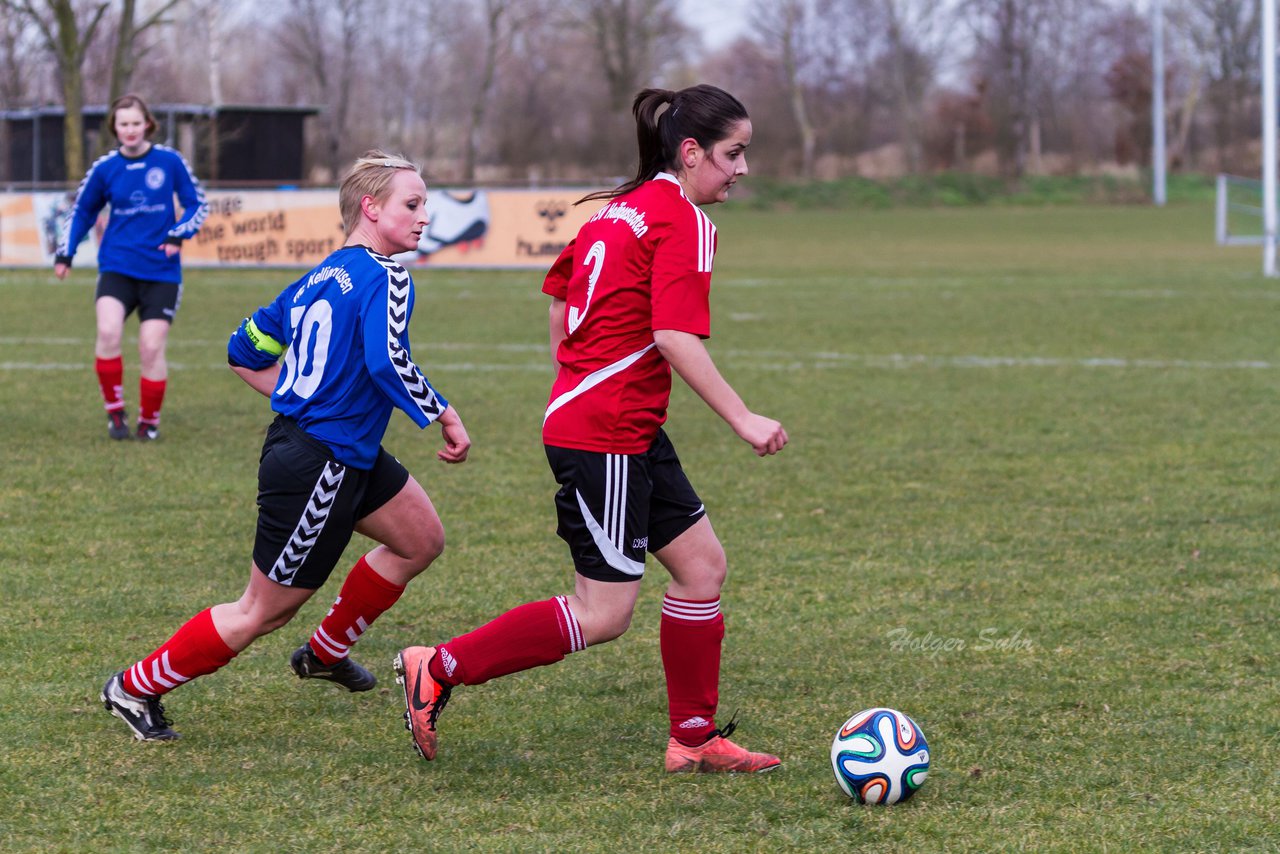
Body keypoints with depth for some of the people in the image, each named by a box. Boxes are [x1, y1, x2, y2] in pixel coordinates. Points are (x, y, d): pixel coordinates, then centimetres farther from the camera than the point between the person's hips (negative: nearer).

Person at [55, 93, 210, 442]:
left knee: (152, 347, -4)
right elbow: (82, 211, 14)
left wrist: (179, 234, -12)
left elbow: (198, 204, 5)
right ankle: (114, 410, -3)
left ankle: (149, 420, 16)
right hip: (117, 266, 1)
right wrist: (65, 252, 5)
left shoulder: (170, 161, -3)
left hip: (161, 271, -1)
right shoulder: (105, 168, 1)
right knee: (108, 332, -21)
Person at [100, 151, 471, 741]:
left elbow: (244, 351, 16)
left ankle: (326, 650, 33)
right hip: (321, 465, -10)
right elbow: (386, 361, -32)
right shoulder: (384, 278, -15)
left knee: (421, 540, 21)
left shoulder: (316, 281, 11)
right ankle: (135, 688, 12)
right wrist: (443, 416, -21)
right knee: (265, 611, 2)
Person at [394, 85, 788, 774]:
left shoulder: (622, 207, 13)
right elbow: (676, 337, -23)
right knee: (602, 616, -5)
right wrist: (743, 420, -21)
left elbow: (558, 292, 22)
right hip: (605, 436, -10)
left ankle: (695, 738, 17)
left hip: (632, 432, 10)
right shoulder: (685, 222, -14)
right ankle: (441, 669, 1)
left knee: (701, 562, 12)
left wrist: (576, 383, 30)